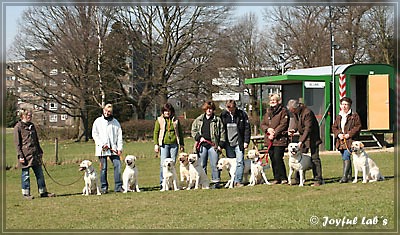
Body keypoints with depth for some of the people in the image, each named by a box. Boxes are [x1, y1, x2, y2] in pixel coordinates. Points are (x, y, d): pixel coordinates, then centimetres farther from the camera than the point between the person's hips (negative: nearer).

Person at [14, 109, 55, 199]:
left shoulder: (32, 126, 16)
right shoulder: (18, 127, -5)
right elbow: (17, 143, -8)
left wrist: (40, 151, 19)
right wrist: (20, 156, -13)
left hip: (35, 154, 7)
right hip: (25, 154, -7)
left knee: (40, 173, 8)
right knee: (25, 174, 1)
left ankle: (43, 192, 14)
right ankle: (26, 193, 9)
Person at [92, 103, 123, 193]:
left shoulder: (115, 122, 11)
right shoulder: (98, 121, 6)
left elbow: (119, 135, 9)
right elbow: (94, 134, 3)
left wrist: (120, 148, -1)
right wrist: (102, 144, -9)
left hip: (114, 149, 1)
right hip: (102, 149, -1)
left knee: (117, 166, -9)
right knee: (103, 168, 1)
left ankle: (118, 187, -6)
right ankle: (104, 187, 8)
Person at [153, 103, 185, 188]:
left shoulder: (176, 120, 11)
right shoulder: (159, 120, 6)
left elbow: (180, 132, 16)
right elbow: (156, 132, 5)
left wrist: (182, 144, 12)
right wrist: (156, 144, -3)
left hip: (174, 144, 2)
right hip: (164, 144, -2)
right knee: (163, 164, -7)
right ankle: (162, 183, -5)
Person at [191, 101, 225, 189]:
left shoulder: (217, 120, 6)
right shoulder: (198, 120, 12)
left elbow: (222, 133, 5)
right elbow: (193, 131, 14)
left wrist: (220, 144, -2)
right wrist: (199, 137, -3)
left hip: (213, 145, -2)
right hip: (202, 145, 2)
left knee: (214, 164, -5)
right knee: (202, 165, 5)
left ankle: (216, 182, -1)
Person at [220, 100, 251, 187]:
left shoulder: (242, 114, -1)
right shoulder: (223, 115, 3)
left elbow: (247, 128, 1)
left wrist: (246, 141, -6)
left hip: (239, 143, -2)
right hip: (228, 143, 2)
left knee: (240, 162, -8)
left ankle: (238, 181, -9)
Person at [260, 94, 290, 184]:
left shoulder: (283, 111, -2)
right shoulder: (268, 112, 18)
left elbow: (283, 125, -11)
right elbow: (262, 124, 14)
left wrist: (274, 134, -15)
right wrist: (268, 129, -7)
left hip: (279, 139, -7)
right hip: (269, 140, 7)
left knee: (278, 158, -12)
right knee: (273, 159, 6)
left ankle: (283, 178, -4)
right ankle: (276, 178, 13)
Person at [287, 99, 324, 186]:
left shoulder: (307, 113, -25)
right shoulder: (295, 112, 1)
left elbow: (308, 128, -27)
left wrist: (301, 141, -30)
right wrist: (294, 130, -4)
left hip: (312, 137, -8)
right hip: (303, 136, 8)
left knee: (314, 158, -8)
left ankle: (318, 180, -5)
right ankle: (298, 179, 13)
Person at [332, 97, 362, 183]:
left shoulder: (354, 115, -1)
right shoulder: (339, 116, 16)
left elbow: (358, 127, -7)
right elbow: (334, 127, 14)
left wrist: (349, 134, -16)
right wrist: (338, 134, -5)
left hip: (350, 140, -7)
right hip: (341, 141, 7)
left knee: (346, 157, -17)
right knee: (345, 158, 11)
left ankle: (345, 176, -19)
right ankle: (349, 175, 19)